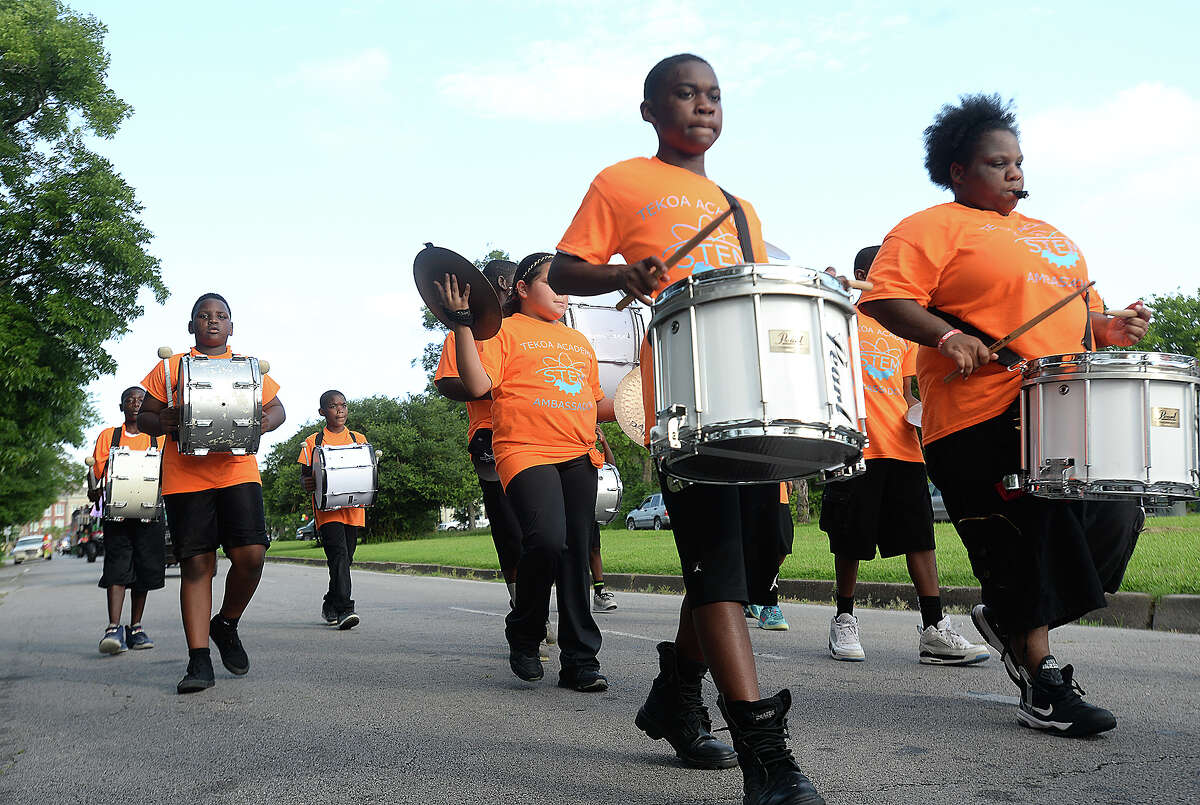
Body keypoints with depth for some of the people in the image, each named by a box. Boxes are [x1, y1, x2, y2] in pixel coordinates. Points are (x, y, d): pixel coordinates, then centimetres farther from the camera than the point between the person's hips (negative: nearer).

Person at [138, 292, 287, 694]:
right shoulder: (170, 366, 13)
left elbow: (278, 410, 20)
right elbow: (143, 416, 14)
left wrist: (260, 424, -3)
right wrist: (162, 424, -10)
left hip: (237, 471, 1)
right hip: (184, 476, -1)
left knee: (250, 554, -13)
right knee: (196, 564, -3)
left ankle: (226, 625, 15)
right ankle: (199, 661, 1)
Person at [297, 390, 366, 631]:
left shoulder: (359, 439, 12)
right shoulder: (313, 443, 5)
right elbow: (304, 475, 7)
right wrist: (306, 484, -16)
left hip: (353, 508, 3)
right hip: (327, 508, -3)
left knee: (346, 558, 8)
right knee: (339, 554, -17)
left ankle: (331, 605, 25)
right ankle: (344, 609, -20)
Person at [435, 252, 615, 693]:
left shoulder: (580, 342, 25)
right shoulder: (506, 330, 7)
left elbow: (597, 404, 29)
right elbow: (478, 384, -8)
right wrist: (463, 322, -12)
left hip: (579, 457, 6)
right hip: (527, 453, -6)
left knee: (577, 552, 3)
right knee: (547, 540, -24)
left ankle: (580, 660, 10)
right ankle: (524, 635, 2)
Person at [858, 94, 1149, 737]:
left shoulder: (1051, 236, 27)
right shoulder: (933, 228, 0)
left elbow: (1074, 315, 32)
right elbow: (884, 297, -12)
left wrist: (1110, 329, 11)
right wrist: (948, 336, -25)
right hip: (986, 421, -8)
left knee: (1114, 522, 5)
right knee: (1024, 545, -5)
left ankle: (1007, 618, 24)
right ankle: (1043, 684, 8)